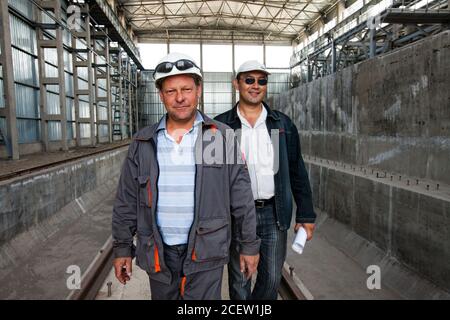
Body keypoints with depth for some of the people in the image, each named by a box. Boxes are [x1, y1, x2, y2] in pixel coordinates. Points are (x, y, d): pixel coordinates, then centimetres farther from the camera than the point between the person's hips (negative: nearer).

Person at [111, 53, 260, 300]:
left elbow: (241, 198, -3)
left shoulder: (222, 138, -5)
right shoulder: (143, 143, 2)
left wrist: (249, 245, 0)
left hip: (205, 252, -2)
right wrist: (122, 247, 7)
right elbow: (127, 201, 6)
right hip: (158, 253, 3)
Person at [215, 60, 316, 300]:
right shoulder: (221, 126, -1)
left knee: (271, 279, 13)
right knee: (239, 281, 13)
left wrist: (306, 215, 3)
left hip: (274, 213, 2)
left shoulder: (283, 124, 4)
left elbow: (297, 172, 6)